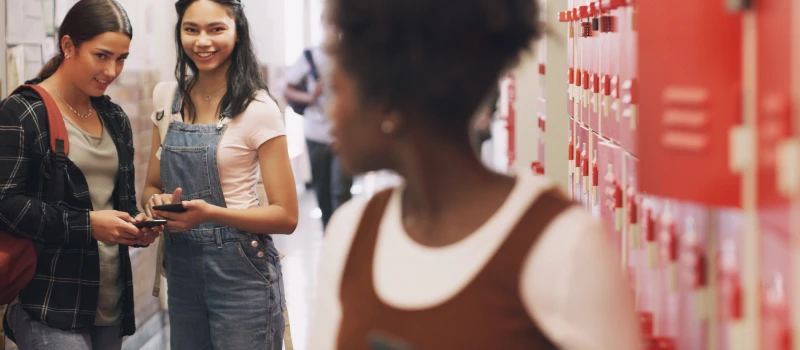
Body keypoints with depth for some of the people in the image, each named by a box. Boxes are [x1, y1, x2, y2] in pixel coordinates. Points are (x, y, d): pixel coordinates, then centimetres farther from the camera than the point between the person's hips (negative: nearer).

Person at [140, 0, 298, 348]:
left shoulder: (257, 109, -11)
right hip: (182, 270, 5)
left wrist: (210, 213, -25)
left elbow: (286, 216, -12)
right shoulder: (170, 101, 6)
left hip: (241, 271, -5)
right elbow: (152, 186, 15)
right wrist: (156, 202, -9)